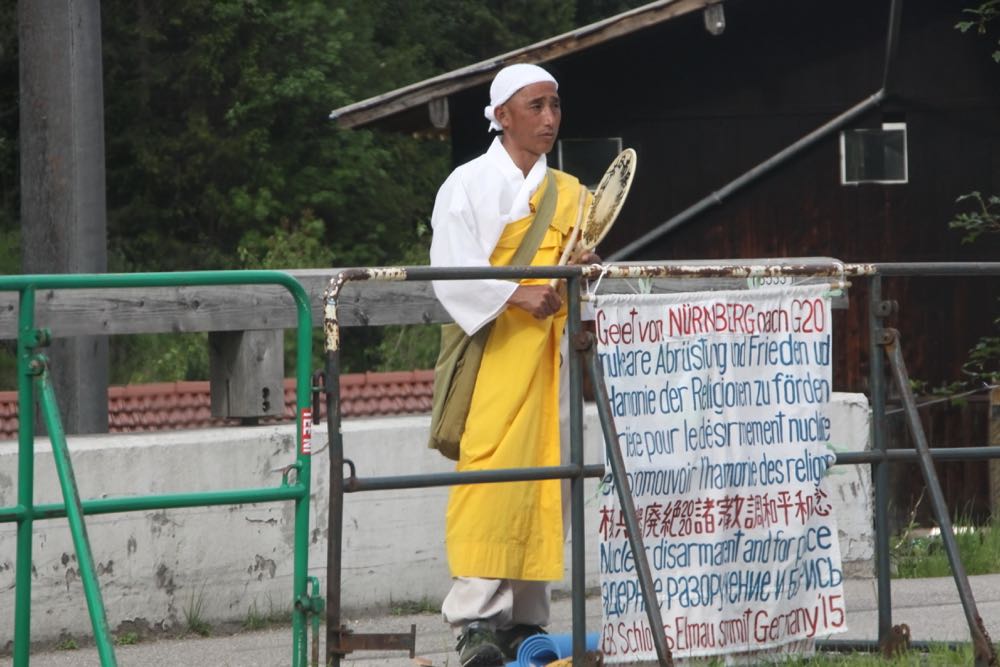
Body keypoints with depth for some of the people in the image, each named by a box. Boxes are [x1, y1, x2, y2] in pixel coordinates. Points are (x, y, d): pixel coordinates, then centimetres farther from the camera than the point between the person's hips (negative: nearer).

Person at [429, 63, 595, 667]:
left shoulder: (570, 193, 17)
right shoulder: (470, 185, 1)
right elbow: (453, 274, -10)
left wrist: (582, 273, -3)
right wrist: (517, 295, -22)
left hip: (549, 353, 5)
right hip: (492, 351, -5)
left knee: (544, 476, 3)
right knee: (491, 472, -14)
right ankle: (476, 617, -16)